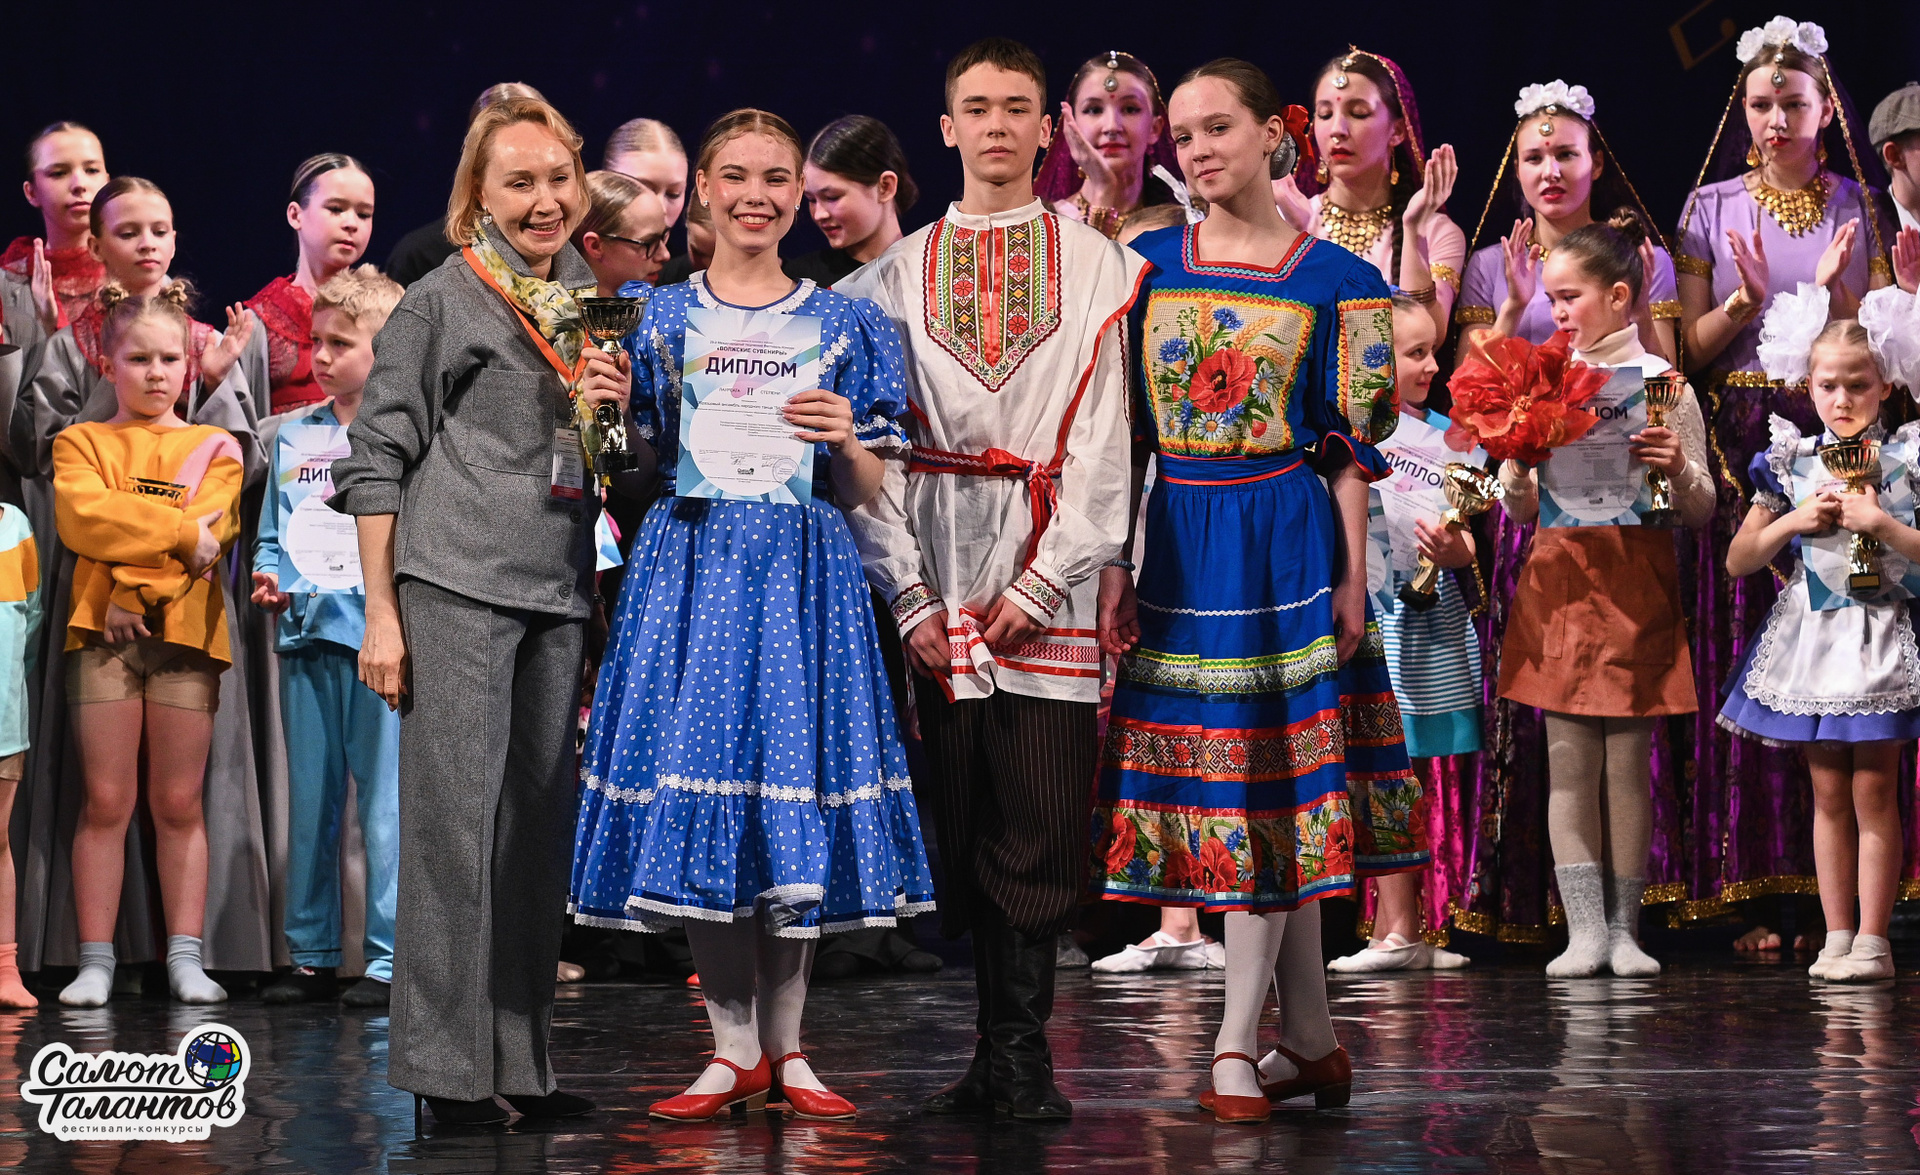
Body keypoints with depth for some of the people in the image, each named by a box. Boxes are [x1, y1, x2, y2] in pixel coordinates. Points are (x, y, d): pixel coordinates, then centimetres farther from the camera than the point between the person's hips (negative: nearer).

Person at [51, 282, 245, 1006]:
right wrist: (179, 529, -9)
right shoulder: (82, 443, 13)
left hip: (185, 630, 0)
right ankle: (96, 962, -1)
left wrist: (134, 580, -12)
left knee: (178, 804, 1)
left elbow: (210, 532, -2)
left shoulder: (214, 449, 14)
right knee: (106, 802, -2)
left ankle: (185, 958, 3)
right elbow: (84, 518, -6)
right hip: (102, 629, 0)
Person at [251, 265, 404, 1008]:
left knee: (384, 801, -5)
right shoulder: (292, 436, 16)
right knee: (309, 800, 9)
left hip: (381, 632, -5)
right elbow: (271, 532, 19)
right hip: (304, 632, 5)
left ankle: (389, 960, -1)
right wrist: (267, 577, 1)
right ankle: (312, 955, 16)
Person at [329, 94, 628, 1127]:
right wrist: (379, 611, -8)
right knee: (456, 813, -8)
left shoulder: (592, 305, 16)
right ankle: (445, 1067, -3)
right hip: (455, 582, -6)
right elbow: (376, 459, -2)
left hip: (559, 590, 6)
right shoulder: (438, 303, 0)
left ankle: (519, 1061, 11)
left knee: (542, 816, 5)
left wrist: (617, 410, 2)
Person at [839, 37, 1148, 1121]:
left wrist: (1045, 582, -7)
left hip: (1048, 564, -1)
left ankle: (1019, 1050, 0)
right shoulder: (898, 275, 11)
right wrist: (907, 594, -2)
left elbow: (1102, 443, 1)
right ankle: (1006, 1050, 7)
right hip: (937, 568, 1)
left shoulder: (1097, 267, 7)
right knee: (960, 815, 1)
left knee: (1043, 818, -5)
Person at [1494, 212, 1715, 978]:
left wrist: (1679, 469, -18)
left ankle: (1624, 927, 8)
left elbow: (1700, 511, 2)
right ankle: (1584, 928, 1)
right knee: (1568, 759, -1)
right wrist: (1517, 467, -8)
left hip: (1636, 586, -2)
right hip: (1560, 581, 3)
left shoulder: (1661, 383, 1)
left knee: (1627, 762, 1)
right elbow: (1522, 509, 11)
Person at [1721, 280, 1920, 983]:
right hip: (1812, 632, 3)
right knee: (1828, 792, 6)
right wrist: (1794, 521, -5)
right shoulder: (1790, 464, 5)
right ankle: (1837, 936, 10)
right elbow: (1737, 561, 8)